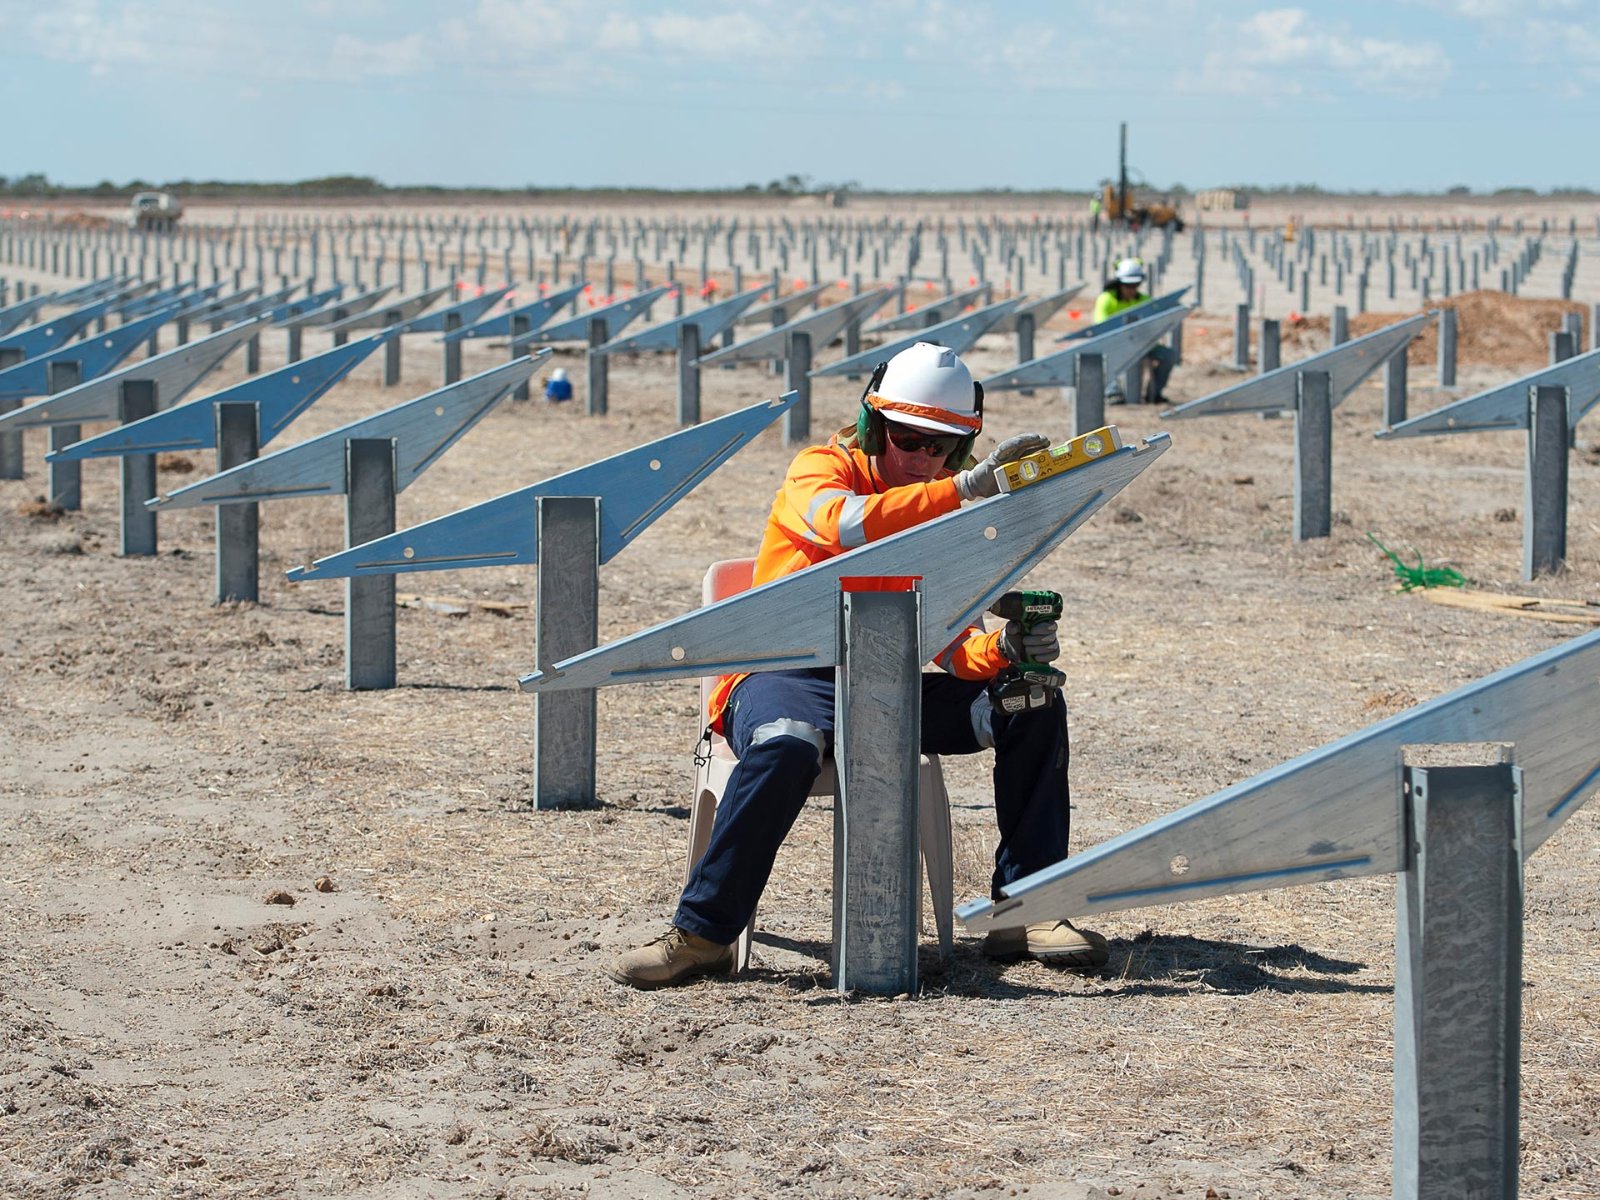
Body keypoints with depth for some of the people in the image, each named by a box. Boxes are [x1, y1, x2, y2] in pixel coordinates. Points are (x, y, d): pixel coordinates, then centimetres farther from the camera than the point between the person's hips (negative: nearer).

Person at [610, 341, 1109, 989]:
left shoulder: (946, 517, 12)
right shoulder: (821, 469, -4)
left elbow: (952, 648, 3)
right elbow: (844, 524, -31)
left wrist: (1004, 649, -21)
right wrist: (969, 487, -37)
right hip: (783, 676, -6)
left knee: (1034, 708, -7)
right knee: (785, 746, -41)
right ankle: (703, 933, -29)